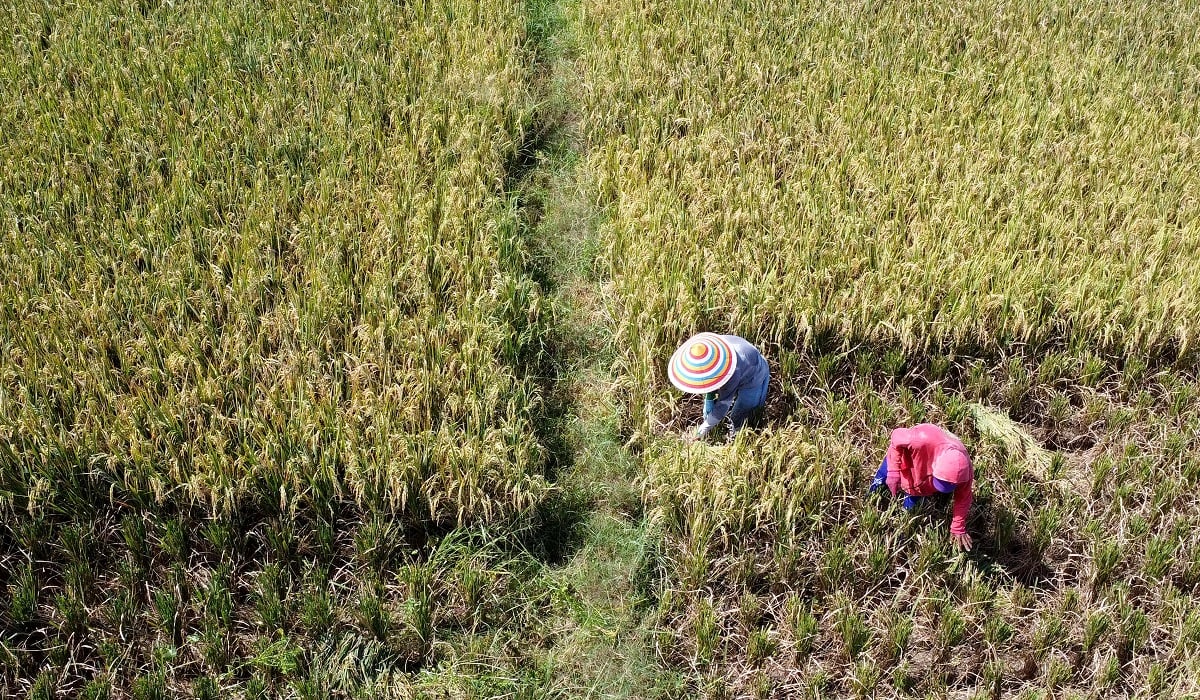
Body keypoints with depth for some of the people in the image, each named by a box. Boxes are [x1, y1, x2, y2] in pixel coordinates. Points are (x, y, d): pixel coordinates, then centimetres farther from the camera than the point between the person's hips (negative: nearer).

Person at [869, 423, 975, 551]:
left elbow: (963, 499, -17)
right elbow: (897, 435, -31)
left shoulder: (965, 470, -37)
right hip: (905, 461, -2)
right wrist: (894, 472, -32)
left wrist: (958, 530, -7)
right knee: (876, 488, 17)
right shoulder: (923, 441, -51)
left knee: (909, 508, 15)